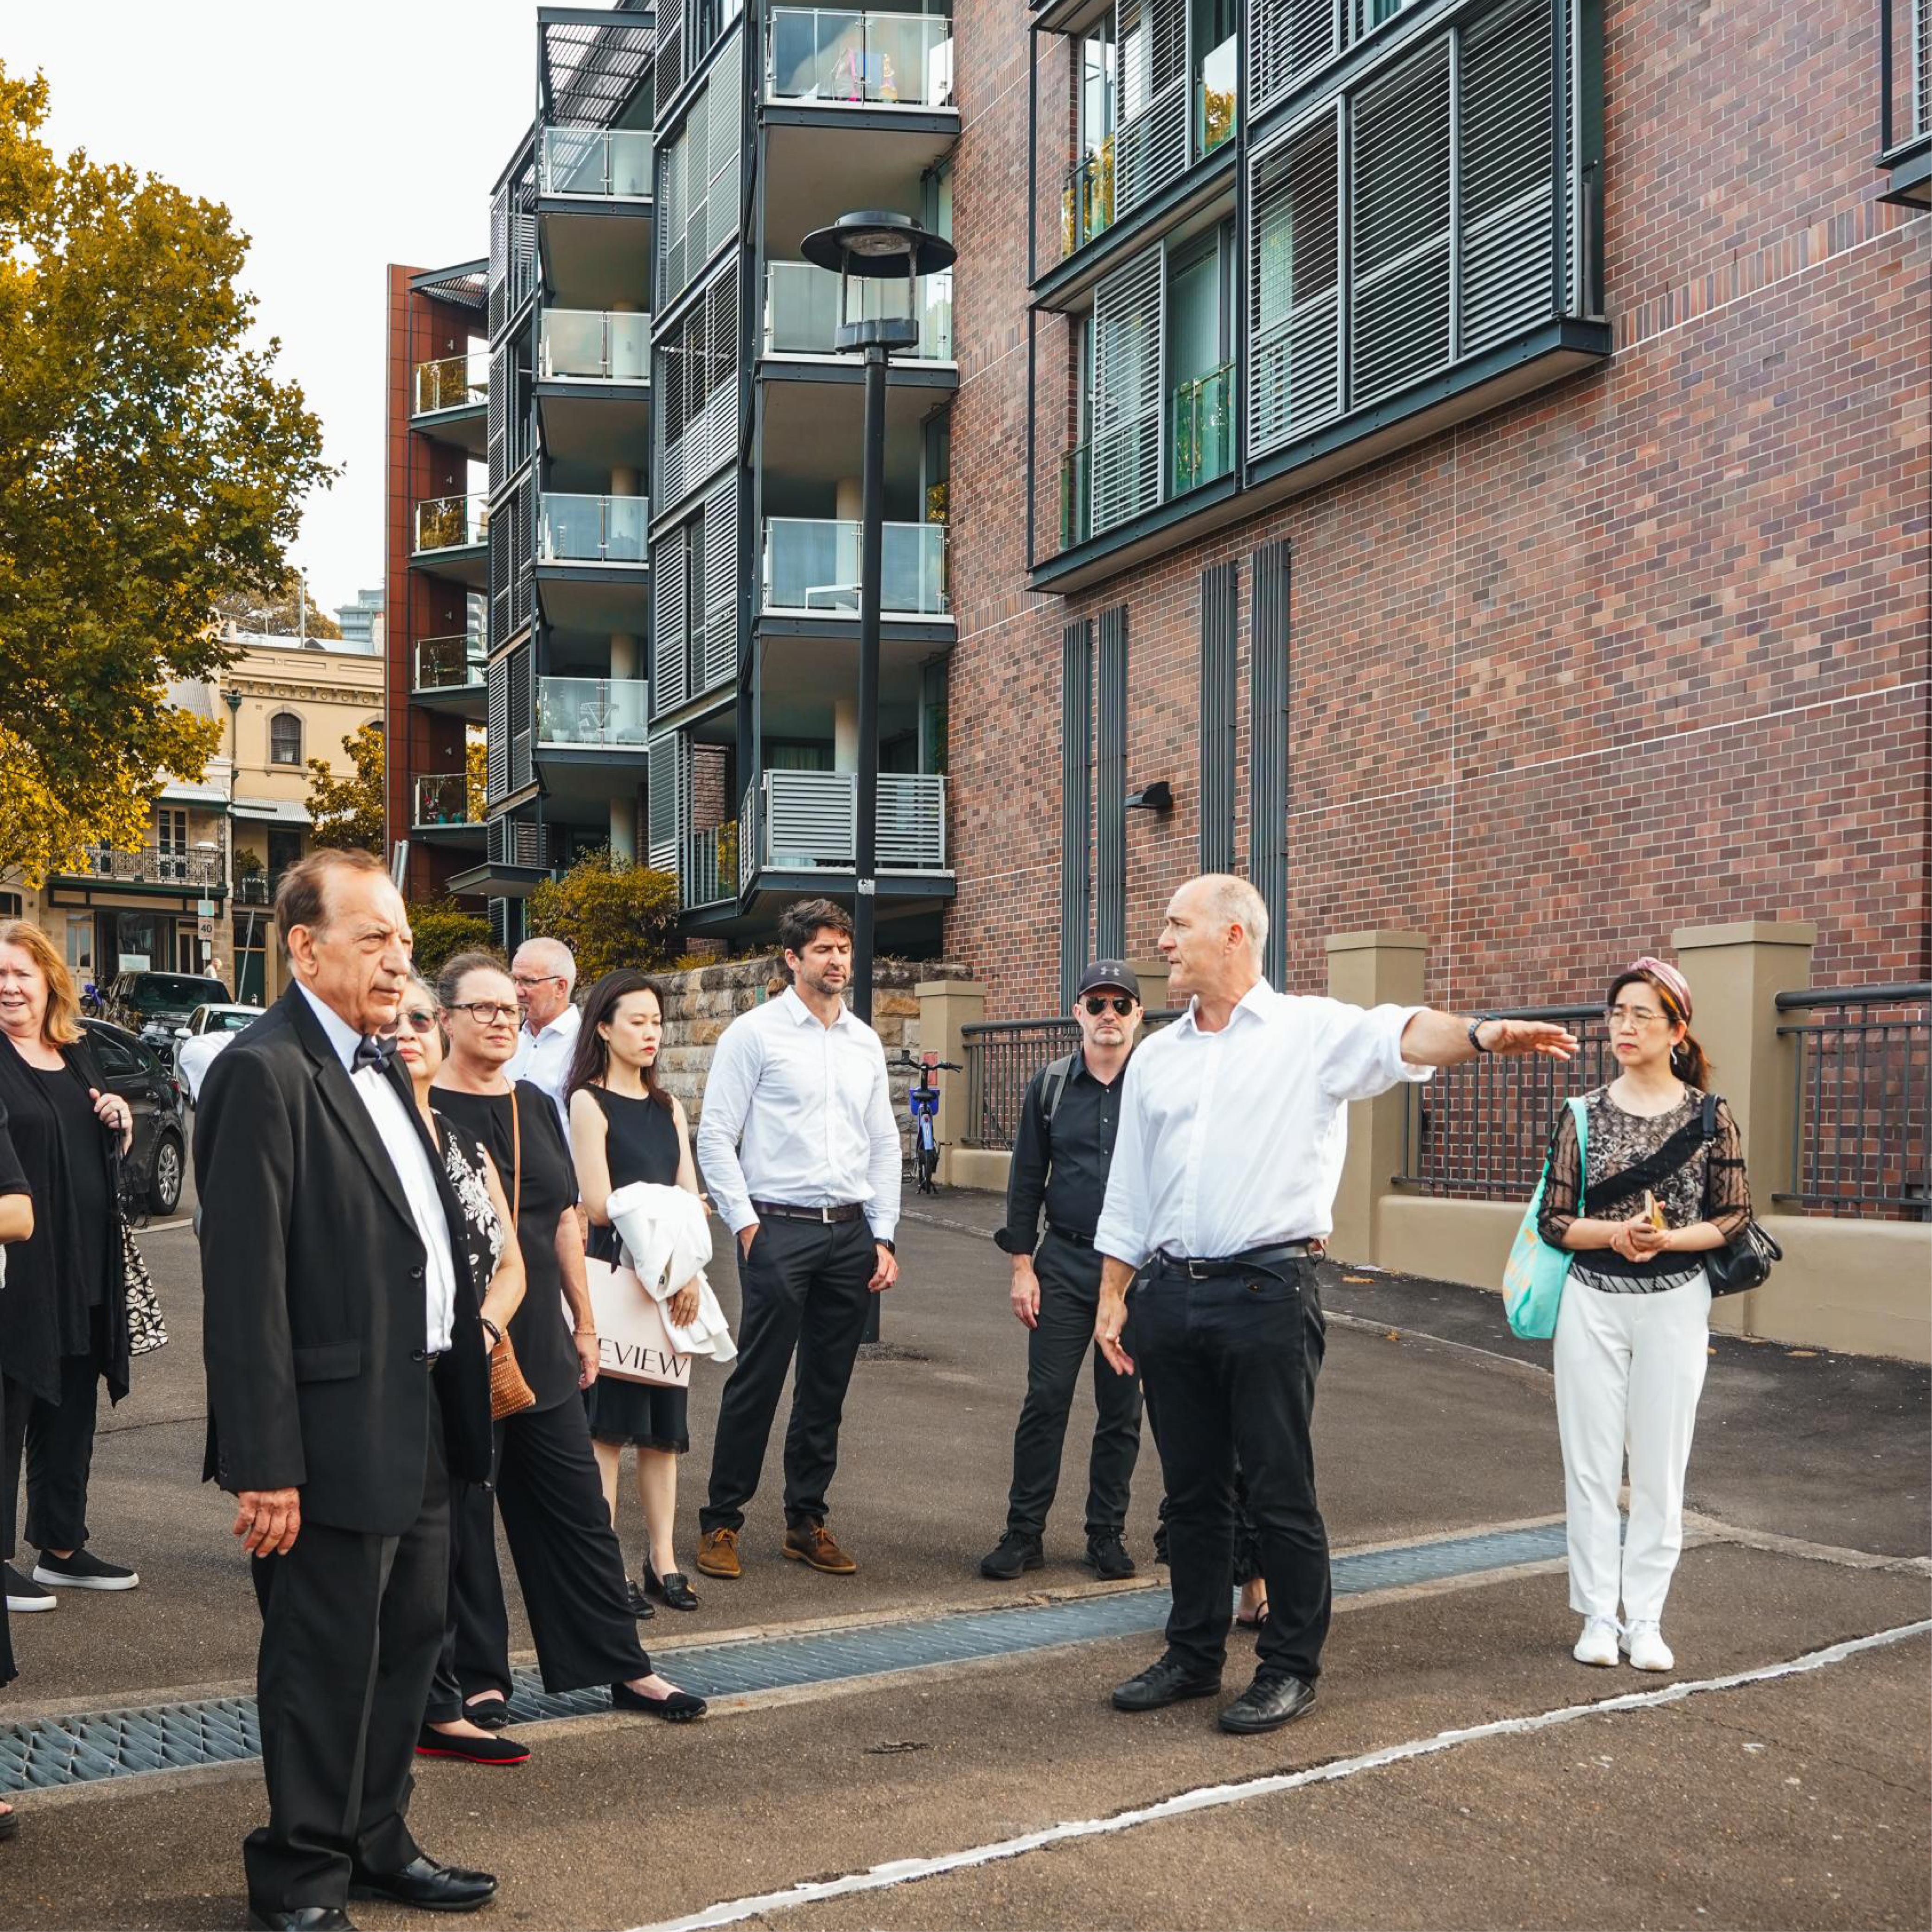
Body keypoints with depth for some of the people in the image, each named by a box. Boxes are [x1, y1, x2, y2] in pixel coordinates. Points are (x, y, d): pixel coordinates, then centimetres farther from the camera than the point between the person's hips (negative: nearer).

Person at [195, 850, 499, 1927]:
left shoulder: (381, 1064, 13)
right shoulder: (264, 1073, -17)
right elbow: (244, 1286, -21)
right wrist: (263, 1466, -22)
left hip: (422, 1418, 9)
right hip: (337, 1430, -9)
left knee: (410, 1639, 20)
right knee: (325, 1665, 4)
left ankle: (377, 1845, 36)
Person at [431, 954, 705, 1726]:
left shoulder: (536, 1106, 12)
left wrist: (584, 1322, 15)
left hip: (540, 1345, 6)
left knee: (579, 1509, 9)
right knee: (460, 1513, 4)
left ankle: (624, 1668, 16)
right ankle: (479, 1676, 16)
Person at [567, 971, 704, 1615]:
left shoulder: (667, 1107, 16)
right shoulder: (589, 1102, -3)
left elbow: (690, 1200, 7)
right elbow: (599, 1203, -10)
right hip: (610, 1272, -6)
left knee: (663, 1422, 7)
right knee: (607, 1422, -5)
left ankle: (663, 1561, 12)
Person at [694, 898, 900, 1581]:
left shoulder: (865, 1042, 13)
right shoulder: (755, 1033, -3)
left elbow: (885, 1144, 16)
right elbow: (715, 1136, -4)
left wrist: (884, 1236, 9)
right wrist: (745, 1224, -9)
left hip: (850, 1231, 5)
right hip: (779, 1229, -5)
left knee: (827, 1386, 10)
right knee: (758, 1379, -4)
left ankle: (806, 1521, 21)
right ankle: (721, 1521, 8)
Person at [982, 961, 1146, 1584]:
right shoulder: (1049, 1086, 5)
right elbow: (1026, 1179, 7)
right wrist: (1022, 1266, 1)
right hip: (1064, 1263, 1)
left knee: (1122, 1409, 7)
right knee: (1045, 1400, -1)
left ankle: (1107, 1534, 19)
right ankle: (1025, 1532, 9)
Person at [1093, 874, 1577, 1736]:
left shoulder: (1312, 1031, -2)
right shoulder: (1156, 1057, 14)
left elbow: (1400, 1036, -23)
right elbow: (1128, 1190, 17)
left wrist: (1481, 1034, -43)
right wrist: (1113, 1298, 13)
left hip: (1266, 1293, -5)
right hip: (1170, 1298, 5)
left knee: (1281, 1493, 2)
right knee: (1190, 1492, 13)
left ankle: (1290, 1667, 15)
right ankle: (1194, 1655, 25)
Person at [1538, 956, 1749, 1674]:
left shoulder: (1708, 1117, -1)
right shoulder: (1584, 1114, 2)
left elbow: (1733, 1218, 1)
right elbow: (1553, 1220, 2)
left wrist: (1667, 1238, -16)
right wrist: (1613, 1233, -16)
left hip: (1674, 1304, -1)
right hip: (1593, 1302, 1)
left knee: (1660, 1466, 4)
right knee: (1591, 1461, 3)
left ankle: (1646, 1618, 14)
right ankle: (1598, 1613, 13)